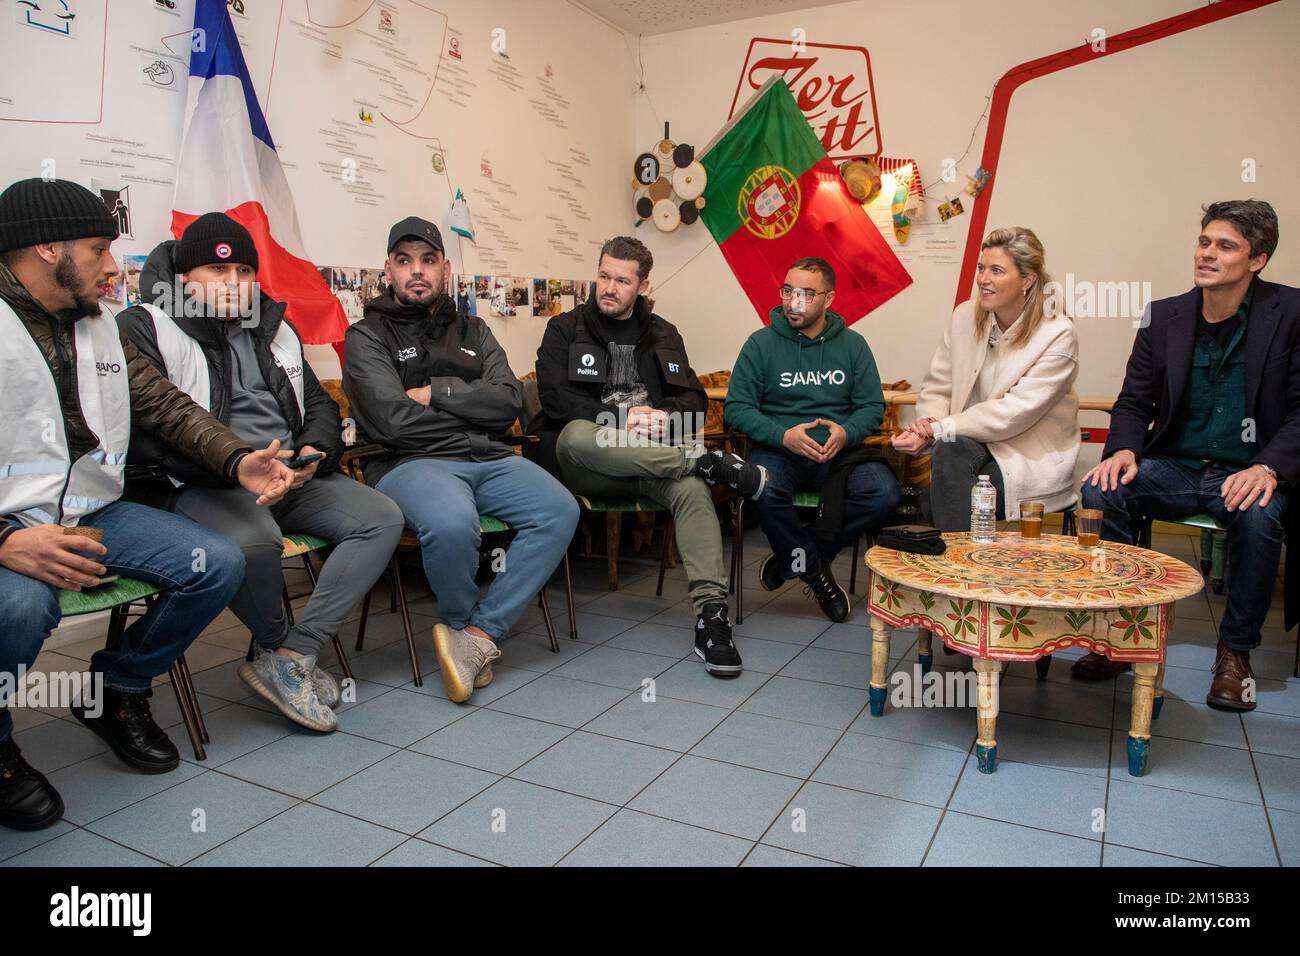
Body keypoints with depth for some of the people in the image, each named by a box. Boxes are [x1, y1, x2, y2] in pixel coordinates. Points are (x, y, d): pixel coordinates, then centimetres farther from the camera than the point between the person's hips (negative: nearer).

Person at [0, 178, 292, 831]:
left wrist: (238, 460, -6)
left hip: (92, 512, 7)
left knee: (217, 564, -11)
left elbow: (166, 406, 12)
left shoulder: (99, 327, 15)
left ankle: (117, 690, 13)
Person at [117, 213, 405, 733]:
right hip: (194, 486, -6)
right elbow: (144, 433, -14)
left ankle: (290, 658, -16)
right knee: (253, 539, -38)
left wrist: (314, 449, -1)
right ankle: (280, 647, -4)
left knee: (381, 517, -14)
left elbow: (320, 405, 23)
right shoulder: (145, 329, -1)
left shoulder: (275, 329, 20)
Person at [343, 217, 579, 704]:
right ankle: (460, 620, -3)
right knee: (452, 525, -37)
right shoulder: (368, 336, 7)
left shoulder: (472, 331, 21)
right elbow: (392, 420, -10)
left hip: (489, 460, 5)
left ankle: (477, 633, -16)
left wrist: (436, 393, -5)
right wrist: (471, 407, 1)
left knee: (560, 511, -23)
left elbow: (509, 401, 4)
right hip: (412, 462, -4)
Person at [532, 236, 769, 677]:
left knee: (691, 485, -31)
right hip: (583, 462, -2)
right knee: (577, 435, -38)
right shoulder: (565, 329, 10)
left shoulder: (663, 335, 20)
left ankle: (711, 614, -35)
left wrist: (666, 416, -12)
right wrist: (617, 419, -18)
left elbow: (694, 398, 12)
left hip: (651, 458, 2)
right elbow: (554, 396, -6)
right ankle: (711, 463, -31)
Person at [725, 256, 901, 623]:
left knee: (884, 493, -26)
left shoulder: (853, 344, 9)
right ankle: (815, 569, -7)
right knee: (765, 491, -36)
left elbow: (873, 405, 8)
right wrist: (783, 435, -19)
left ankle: (794, 559, -9)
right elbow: (736, 407, -3)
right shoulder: (761, 343, 2)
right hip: (778, 449, -2)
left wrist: (846, 432, -15)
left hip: (838, 451, 2)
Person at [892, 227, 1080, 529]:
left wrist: (939, 429, -23)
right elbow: (937, 388, 6)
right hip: (969, 443, 3)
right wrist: (928, 427, -17)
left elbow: (1013, 413, -18)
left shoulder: (1058, 334, -10)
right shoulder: (964, 316, 3)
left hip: (1032, 458, -3)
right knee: (949, 450, -32)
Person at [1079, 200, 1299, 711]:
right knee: (1100, 489, -25)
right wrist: (1123, 450, -15)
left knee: (1259, 514, -35)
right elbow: (1133, 403, 7)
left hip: (1244, 474, -2)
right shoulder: (1164, 316, 6)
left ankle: (1235, 650, -10)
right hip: (1173, 469, 2)